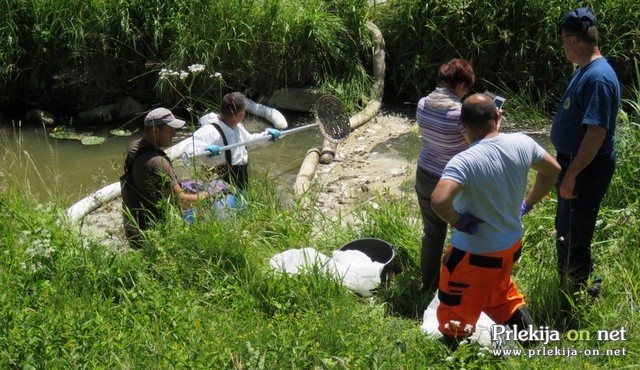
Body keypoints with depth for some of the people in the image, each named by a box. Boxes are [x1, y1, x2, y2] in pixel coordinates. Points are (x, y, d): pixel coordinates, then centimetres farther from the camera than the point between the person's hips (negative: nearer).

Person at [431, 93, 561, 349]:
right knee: (500, 292, 36)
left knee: (455, 317, 13)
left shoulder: (465, 161, -29)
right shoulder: (522, 143, -9)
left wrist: (458, 221, -23)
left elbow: (438, 201, -42)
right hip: (511, 243, 7)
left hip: (475, 253, -7)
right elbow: (552, 170, 8)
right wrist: (527, 204, 14)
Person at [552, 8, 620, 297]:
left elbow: (597, 132, -29)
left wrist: (571, 173, -26)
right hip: (574, 162, 10)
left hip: (586, 168, -10)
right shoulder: (585, 70, 8)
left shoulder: (598, 77, -25)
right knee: (566, 229, 23)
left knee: (573, 235, 1)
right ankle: (570, 283, 40)